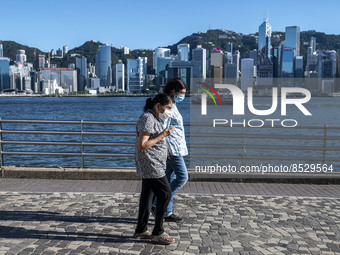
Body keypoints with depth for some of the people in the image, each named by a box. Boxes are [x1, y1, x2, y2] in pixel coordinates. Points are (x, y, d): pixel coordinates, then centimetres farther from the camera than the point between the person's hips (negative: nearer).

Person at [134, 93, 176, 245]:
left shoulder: (153, 118, 15)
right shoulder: (147, 119, -18)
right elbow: (141, 146, -23)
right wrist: (162, 136, -20)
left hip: (152, 166, 10)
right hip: (150, 165, -10)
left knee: (147, 195, 13)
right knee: (165, 194, -7)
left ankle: (141, 231, 23)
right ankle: (158, 233, 4)